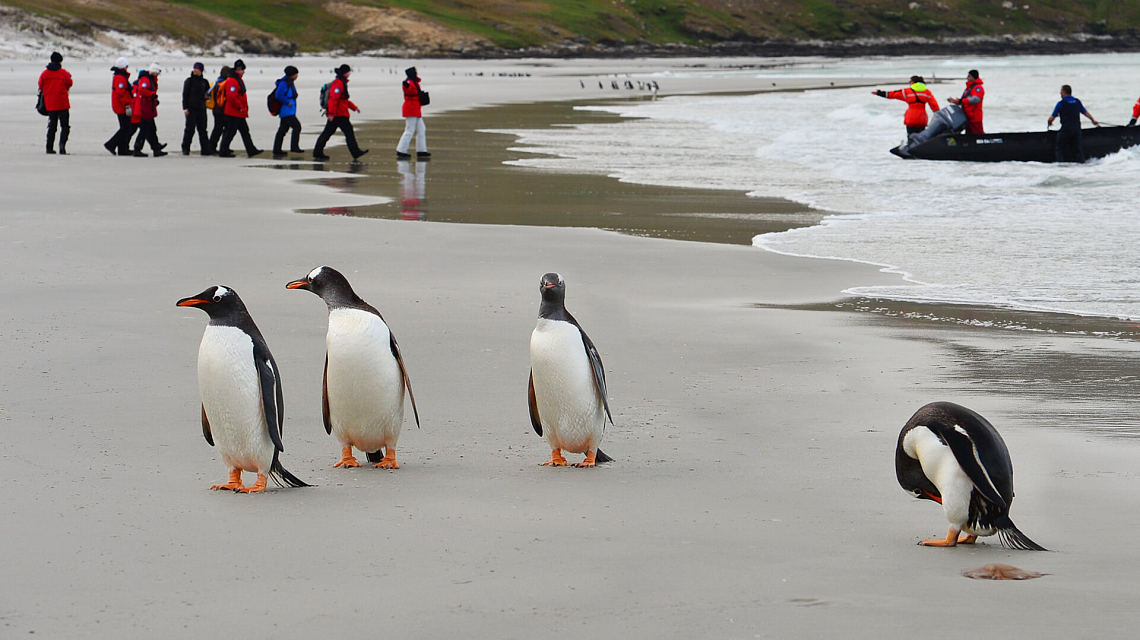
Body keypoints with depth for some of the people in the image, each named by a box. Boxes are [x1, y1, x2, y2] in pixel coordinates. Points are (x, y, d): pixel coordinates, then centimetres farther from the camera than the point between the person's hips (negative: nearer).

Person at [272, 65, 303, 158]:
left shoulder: (290, 83, 18)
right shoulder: (284, 83, -14)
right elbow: (278, 95, -23)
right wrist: (287, 102, -18)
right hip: (287, 111, -10)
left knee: (282, 130, 11)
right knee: (297, 126, -13)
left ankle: (276, 150, 13)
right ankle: (294, 146, -13)